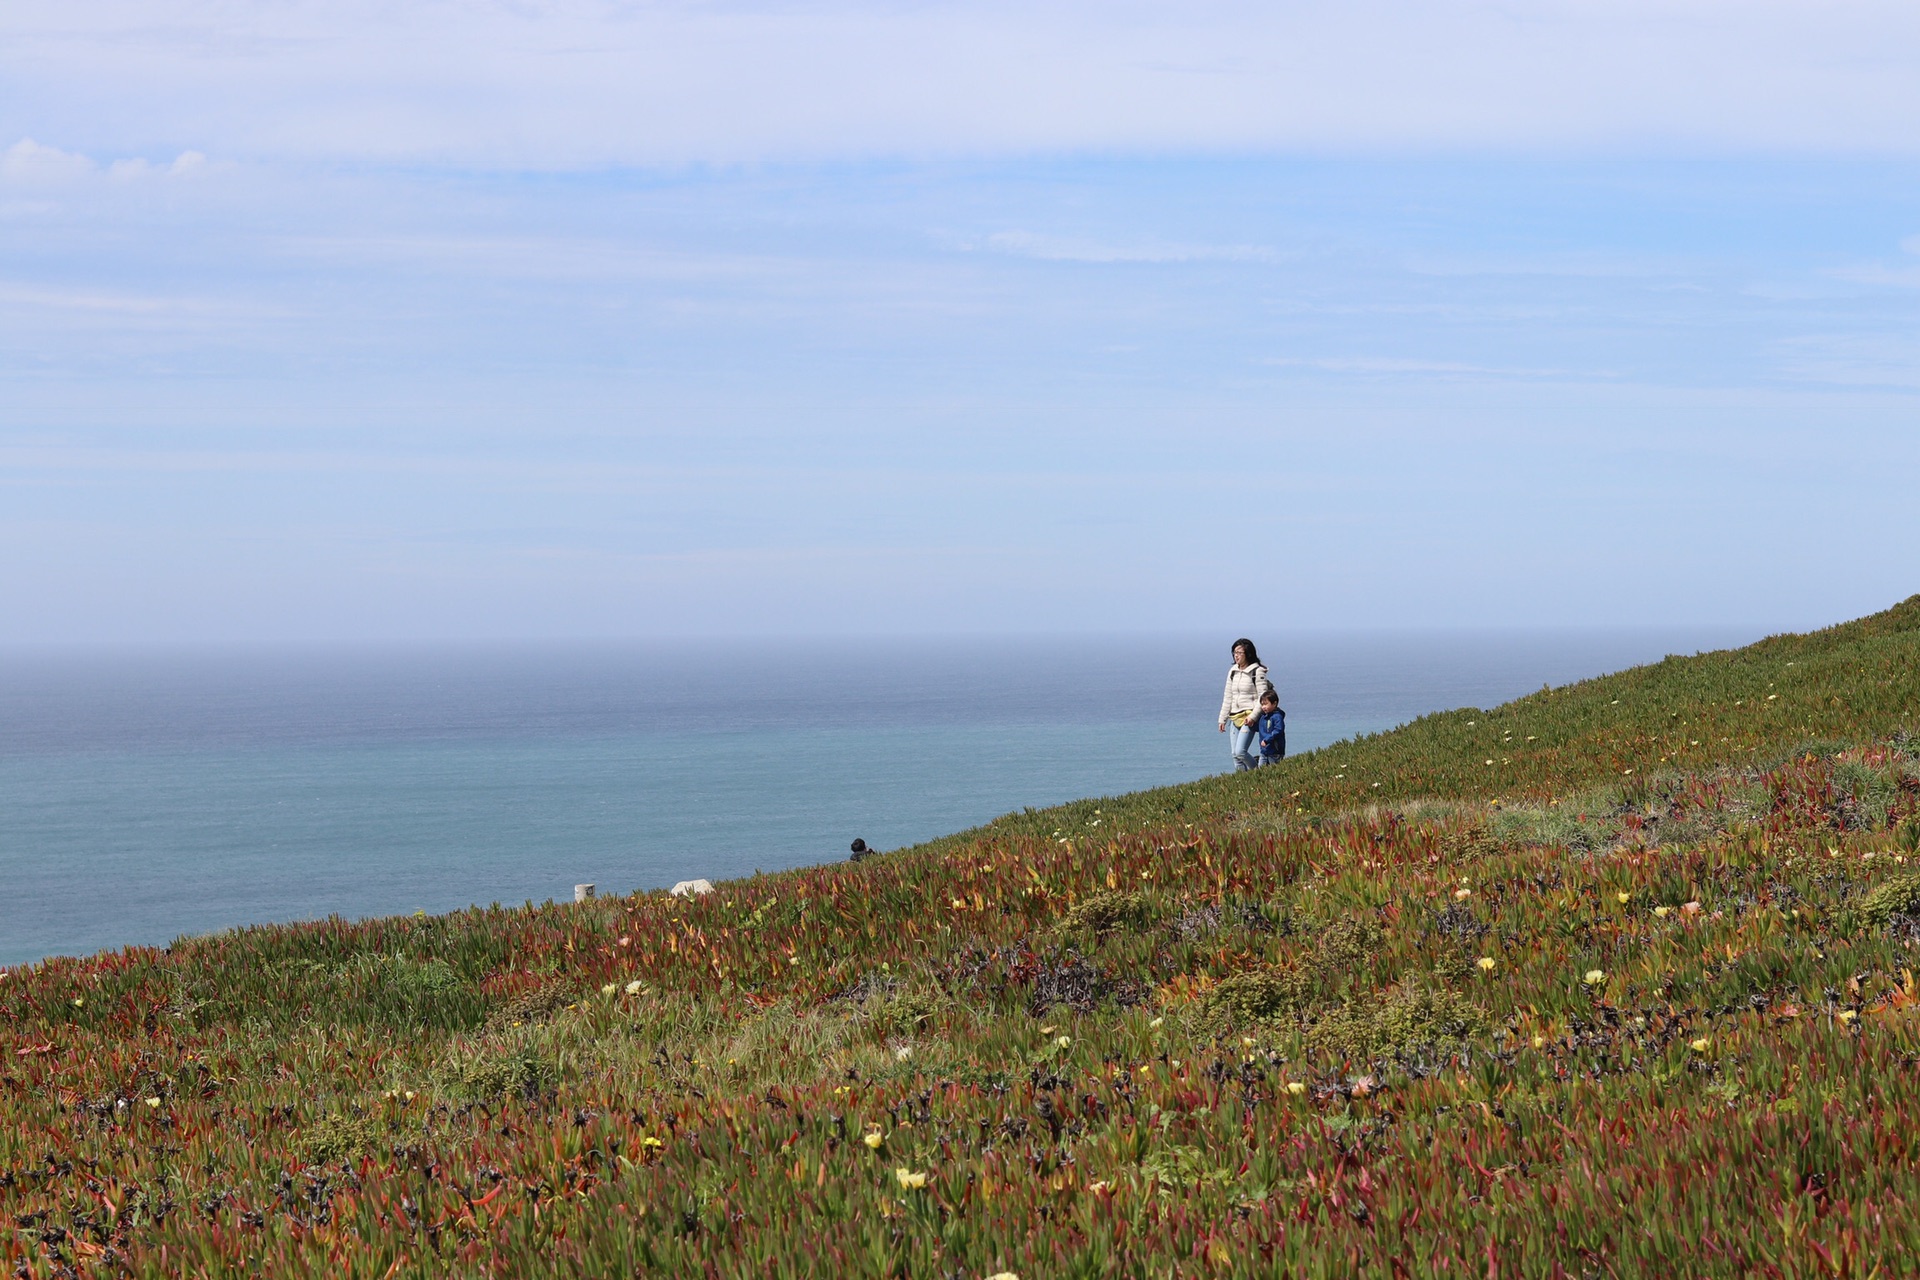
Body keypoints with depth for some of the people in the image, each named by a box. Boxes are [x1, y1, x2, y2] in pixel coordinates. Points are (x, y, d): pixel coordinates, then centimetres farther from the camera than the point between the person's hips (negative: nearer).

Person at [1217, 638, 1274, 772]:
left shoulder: (1257, 671, -7)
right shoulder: (1232, 671, 13)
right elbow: (1228, 697, 17)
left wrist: (1253, 716, -19)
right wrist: (1222, 719, 15)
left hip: (1249, 717, -7)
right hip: (1235, 717, 7)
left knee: (1240, 751, -16)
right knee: (1235, 754, 3)